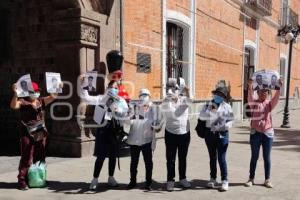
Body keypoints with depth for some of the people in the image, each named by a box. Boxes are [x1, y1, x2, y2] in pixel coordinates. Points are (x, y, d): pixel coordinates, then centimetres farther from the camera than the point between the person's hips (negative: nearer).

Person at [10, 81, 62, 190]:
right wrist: (15, 94, -34)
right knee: (26, 158, -3)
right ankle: (22, 180, 5)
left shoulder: (41, 101, 11)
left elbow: (53, 96, 7)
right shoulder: (23, 101, -3)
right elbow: (13, 106, -20)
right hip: (27, 134, -5)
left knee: (40, 158, 12)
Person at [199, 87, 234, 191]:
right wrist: (211, 112, -23)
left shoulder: (227, 107, 2)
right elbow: (201, 116, -8)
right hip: (210, 133, 2)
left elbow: (231, 120, 1)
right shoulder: (208, 105, 5)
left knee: (221, 158, -5)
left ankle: (225, 181, 6)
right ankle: (213, 178, 26)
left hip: (222, 134, -2)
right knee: (212, 157, 13)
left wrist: (224, 126, -18)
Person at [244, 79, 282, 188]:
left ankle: (267, 180, 19)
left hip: (268, 132, 1)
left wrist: (279, 88, -33)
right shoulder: (254, 103, -3)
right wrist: (250, 87, -41)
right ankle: (251, 179, 19)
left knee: (267, 157, 9)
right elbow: (250, 97, -23)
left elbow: (276, 98, -17)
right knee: (254, 157, 8)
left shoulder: (269, 104, 2)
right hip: (255, 133, -1)